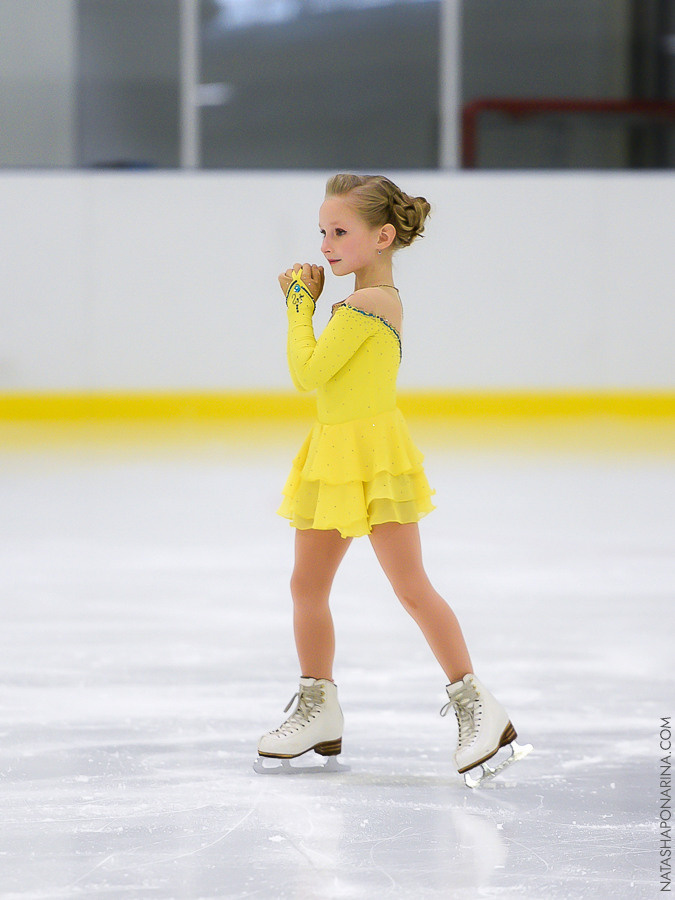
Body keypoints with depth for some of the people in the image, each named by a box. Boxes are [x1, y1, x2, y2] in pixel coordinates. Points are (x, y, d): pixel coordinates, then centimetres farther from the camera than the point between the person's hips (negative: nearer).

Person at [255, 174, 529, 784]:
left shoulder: (366, 304, -18)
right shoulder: (379, 299, 11)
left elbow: (308, 373, -18)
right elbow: (318, 370, 17)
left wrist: (302, 302, -8)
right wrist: (302, 299, 8)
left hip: (373, 454, -10)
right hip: (335, 455, 10)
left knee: (411, 586, -9)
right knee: (307, 586, 13)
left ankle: (477, 705, -5)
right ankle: (319, 709, 24)